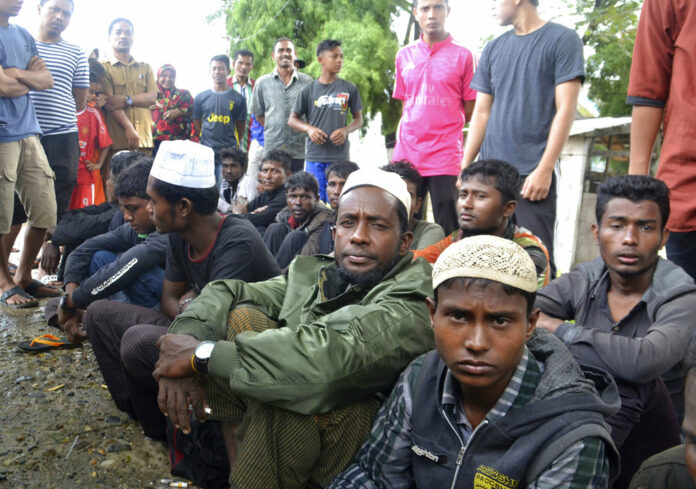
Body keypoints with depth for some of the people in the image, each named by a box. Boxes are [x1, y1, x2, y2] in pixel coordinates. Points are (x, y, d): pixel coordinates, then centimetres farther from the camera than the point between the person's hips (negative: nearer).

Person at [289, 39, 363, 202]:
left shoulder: (349, 89, 7)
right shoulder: (309, 90, 5)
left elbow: (359, 118, 12)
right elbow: (292, 120, 9)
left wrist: (345, 130, -9)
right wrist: (309, 128, -11)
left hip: (340, 155, 0)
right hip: (314, 155, 0)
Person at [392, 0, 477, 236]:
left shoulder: (463, 55, 2)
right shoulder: (404, 55, 13)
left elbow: (470, 111, 5)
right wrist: (399, 149, 7)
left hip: (445, 158, -3)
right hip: (407, 155, 4)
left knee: (447, 233, -2)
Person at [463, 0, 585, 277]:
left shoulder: (562, 40, 2)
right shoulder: (493, 49, 16)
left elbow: (566, 109, -6)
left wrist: (544, 169, -13)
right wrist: (465, 167, 8)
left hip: (533, 174, -5)